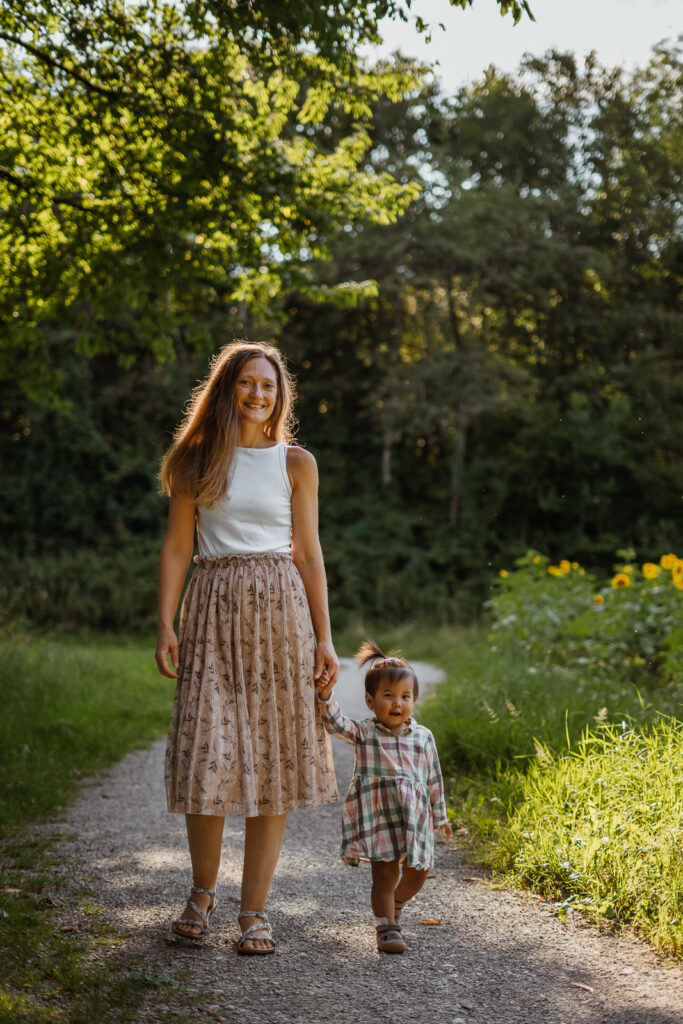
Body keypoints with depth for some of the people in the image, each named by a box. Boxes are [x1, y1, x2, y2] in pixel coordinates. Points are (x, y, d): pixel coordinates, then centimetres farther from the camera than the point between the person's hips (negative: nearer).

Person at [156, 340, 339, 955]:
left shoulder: (295, 463, 8)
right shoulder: (197, 460, 9)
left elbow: (308, 553, 6)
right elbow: (177, 547, 7)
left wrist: (323, 639, 1)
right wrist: (165, 625, -3)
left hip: (279, 610, 0)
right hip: (213, 610, 0)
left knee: (274, 755, -1)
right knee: (207, 754, -6)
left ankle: (255, 909, 8)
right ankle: (203, 893, 17)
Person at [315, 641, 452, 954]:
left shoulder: (423, 737, 6)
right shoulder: (364, 732, 0)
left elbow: (434, 779, 14)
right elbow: (336, 723, -18)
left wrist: (439, 816, 20)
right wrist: (325, 695, -36)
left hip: (414, 816, 4)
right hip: (377, 814, -3)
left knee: (417, 873, 11)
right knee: (385, 873, -6)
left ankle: (394, 905, 40)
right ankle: (387, 928, 5)